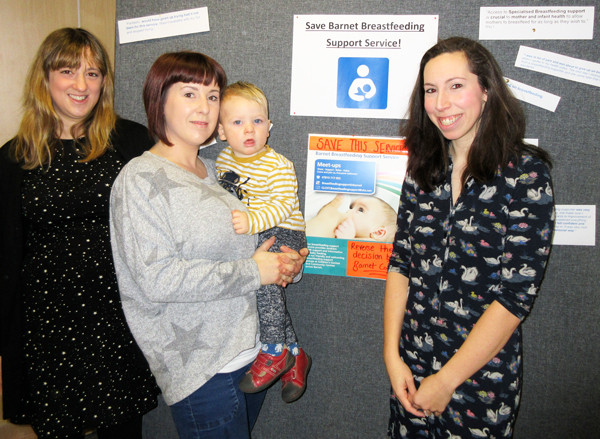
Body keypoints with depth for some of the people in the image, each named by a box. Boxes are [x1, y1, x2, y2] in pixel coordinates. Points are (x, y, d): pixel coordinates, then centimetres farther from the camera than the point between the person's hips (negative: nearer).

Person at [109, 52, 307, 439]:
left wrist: (285, 262, -1)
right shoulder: (141, 179, -12)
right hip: (201, 369, -7)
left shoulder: (213, 170, 10)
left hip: (251, 350, 7)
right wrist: (253, 272, -18)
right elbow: (158, 280, -21)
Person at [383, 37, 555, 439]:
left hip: (482, 373, -4)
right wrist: (392, 355, -5)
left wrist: (447, 380, -14)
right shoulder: (423, 168, 1)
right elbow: (401, 262, 2)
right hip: (412, 364, 4)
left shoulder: (526, 174, -13)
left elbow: (517, 294, -16)